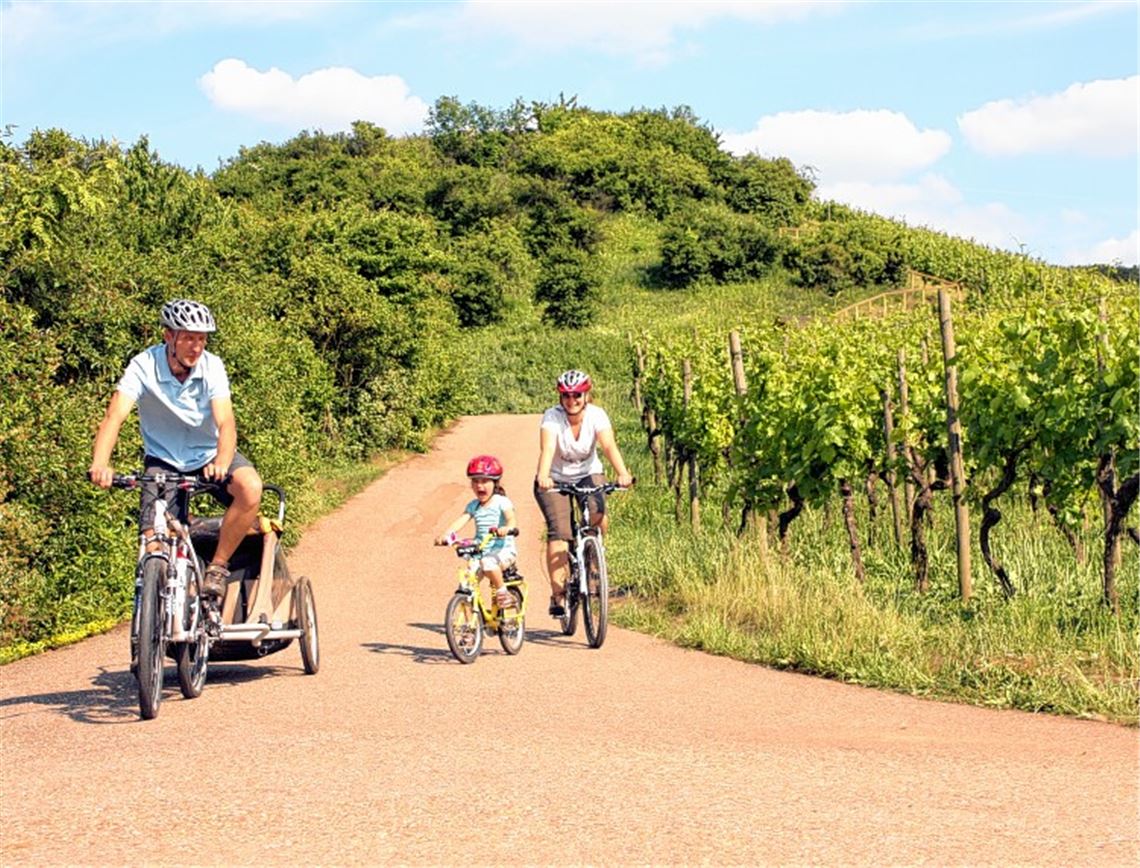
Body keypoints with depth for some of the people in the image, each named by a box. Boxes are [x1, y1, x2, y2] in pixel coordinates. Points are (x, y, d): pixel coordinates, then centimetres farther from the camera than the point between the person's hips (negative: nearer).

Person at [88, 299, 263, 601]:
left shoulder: (212, 366, -16)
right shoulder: (144, 366, -19)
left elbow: (225, 421, -26)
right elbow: (115, 416, -30)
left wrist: (221, 464, -47)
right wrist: (100, 464, -48)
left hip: (209, 454, 1)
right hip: (163, 460, -1)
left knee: (251, 488, -29)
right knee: (154, 543, -16)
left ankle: (217, 566, -13)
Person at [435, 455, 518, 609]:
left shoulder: (501, 502, -4)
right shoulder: (473, 506, 10)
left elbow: (511, 519, -20)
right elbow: (460, 521, -3)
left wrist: (506, 528, -44)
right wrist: (445, 535, -22)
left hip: (503, 550, -5)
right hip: (481, 551, 5)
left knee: (488, 563, -36)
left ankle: (502, 592, -15)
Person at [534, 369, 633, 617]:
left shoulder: (596, 415, -18)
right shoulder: (552, 417, -22)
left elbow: (609, 446, -32)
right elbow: (547, 449, -38)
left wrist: (623, 474, -50)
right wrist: (543, 477, -58)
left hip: (588, 474, 1)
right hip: (556, 478, -1)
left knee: (598, 516, -28)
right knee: (559, 532, -20)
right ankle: (558, 594, -16)